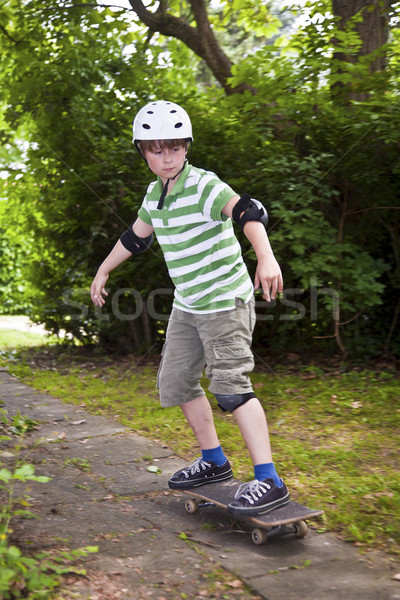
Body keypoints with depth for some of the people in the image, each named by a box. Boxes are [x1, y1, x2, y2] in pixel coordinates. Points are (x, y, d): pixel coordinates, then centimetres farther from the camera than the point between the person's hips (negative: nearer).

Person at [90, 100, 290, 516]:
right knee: (175, 382, 13)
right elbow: (136, 236, 24)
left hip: (225, 303, -9)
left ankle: (268, 482, -10)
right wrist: (103, 271, 33)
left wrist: (266, 257, -52)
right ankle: (214, 462, 27)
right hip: (187, 307, 9)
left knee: (230, 385, -15)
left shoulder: (203, 185, -17)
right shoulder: (155, 193, 8)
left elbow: (248, 212, -35)